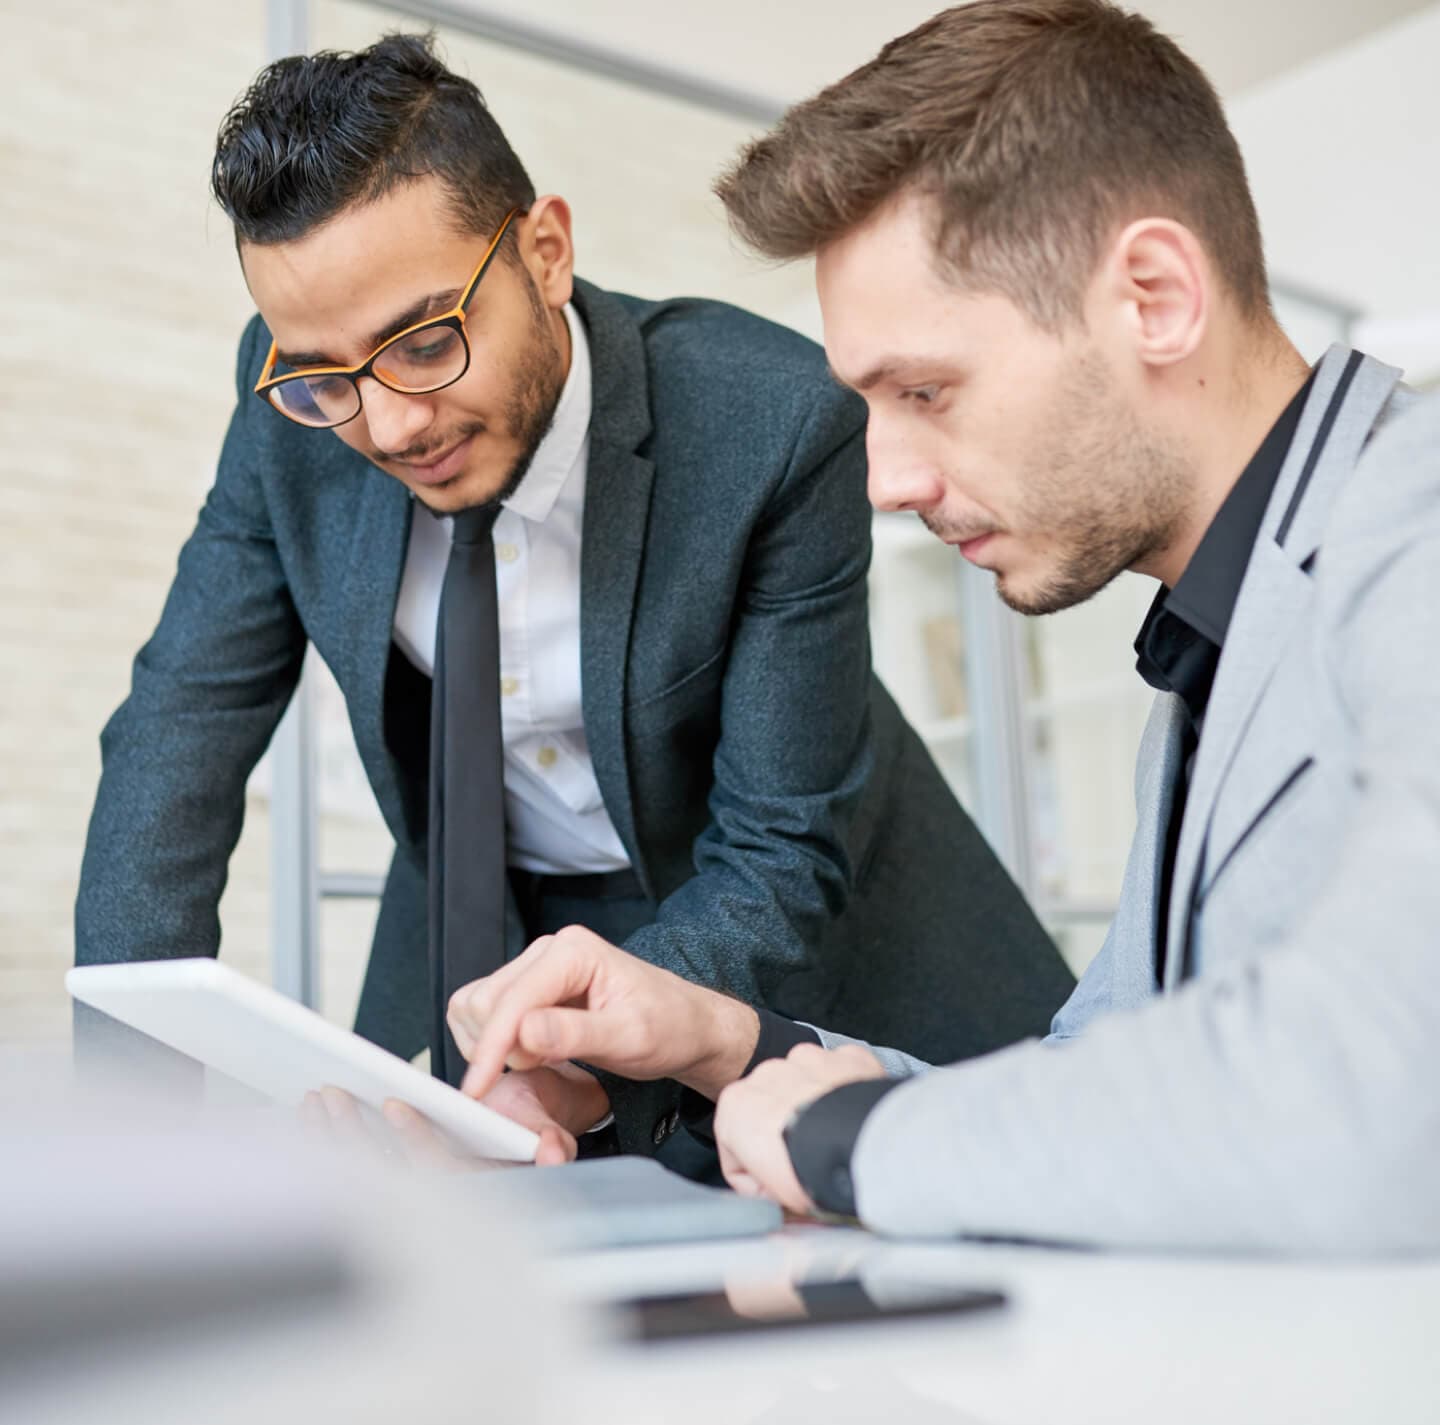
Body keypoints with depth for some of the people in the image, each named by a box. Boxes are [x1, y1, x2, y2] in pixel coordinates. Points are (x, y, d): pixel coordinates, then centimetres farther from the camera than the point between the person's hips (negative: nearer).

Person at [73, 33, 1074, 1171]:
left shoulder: (779, 425, -28)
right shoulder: (298, 410, -16)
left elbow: (783, 859, -24)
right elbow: (185, 721, -9)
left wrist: (567, 1068, -40)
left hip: (784, 929, -1)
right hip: (482, 917, 2)